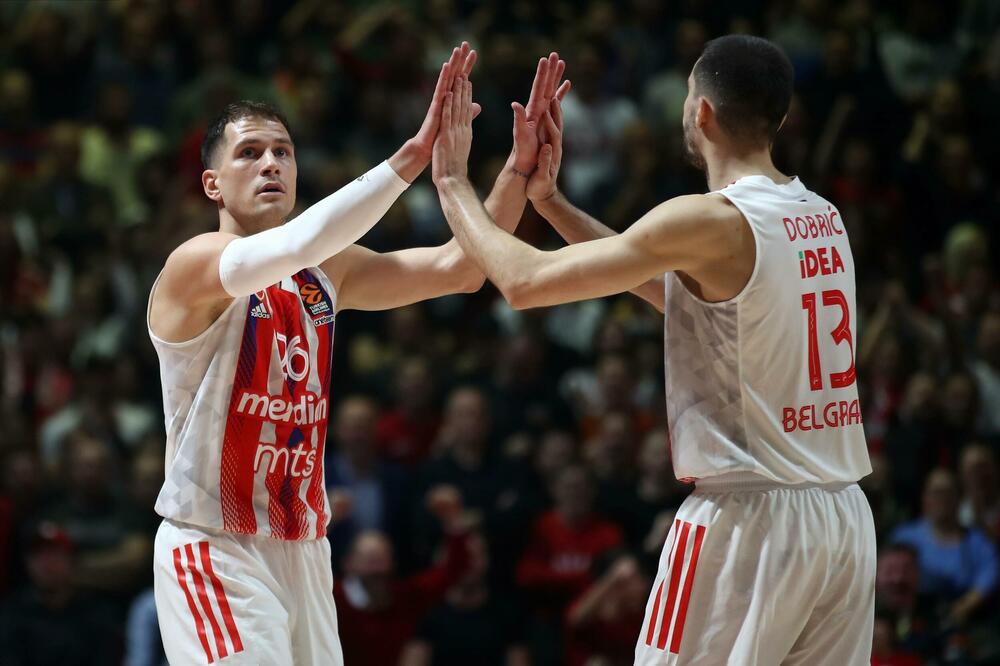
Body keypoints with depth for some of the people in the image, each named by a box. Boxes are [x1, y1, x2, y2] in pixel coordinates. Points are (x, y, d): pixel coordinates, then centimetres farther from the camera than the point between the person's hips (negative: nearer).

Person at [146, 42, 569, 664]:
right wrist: (412, 156, -37)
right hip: (215, 549, -7)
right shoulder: (193, 267, -13)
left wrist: (520, 165, -8)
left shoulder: (327, 272, 8)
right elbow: (293, 246, -32)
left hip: (302, 549, 7)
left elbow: (459, 268, 5)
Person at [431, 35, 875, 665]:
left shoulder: (708, 221, -13)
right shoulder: (825, 219, 12)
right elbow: (669, 287, 24)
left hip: (750, 517, -7)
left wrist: (453, 183, 6)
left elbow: (525, 282, -9)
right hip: (845, 516, 8)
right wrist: (550, 199, 24)